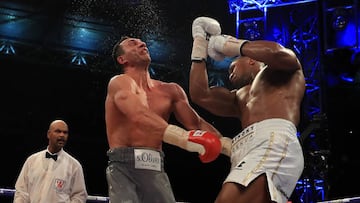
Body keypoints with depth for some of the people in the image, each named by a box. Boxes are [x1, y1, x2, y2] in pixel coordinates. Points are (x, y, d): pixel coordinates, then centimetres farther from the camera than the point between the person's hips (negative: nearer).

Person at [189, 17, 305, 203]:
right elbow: (201, 95, 27)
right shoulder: (239, 98, 39)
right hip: (251, 153, 7)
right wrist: (200, 44, 35)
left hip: (274, 144, -7)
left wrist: (230, 44, 12)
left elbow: (279, 54, -2)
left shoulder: (284, 69, 24)